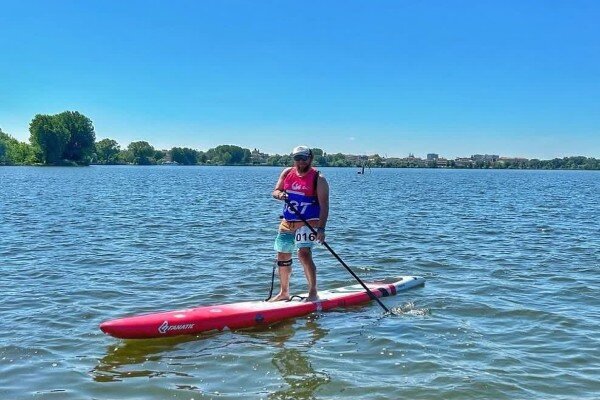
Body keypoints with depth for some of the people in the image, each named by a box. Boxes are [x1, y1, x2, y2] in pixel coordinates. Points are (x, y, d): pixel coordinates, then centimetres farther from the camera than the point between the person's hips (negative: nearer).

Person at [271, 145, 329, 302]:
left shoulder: (318, 179, -8)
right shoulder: (287, 173, 7)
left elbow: (324, 206, -13)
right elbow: (275, 191, 10)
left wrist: (321, 228, -23)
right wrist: (279, 194, -16)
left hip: (308, 223, -6)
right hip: (287, 223, 6)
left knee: (304, 253, -23)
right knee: (282, 256, 12)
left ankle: (313, 292, -13)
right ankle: (284, 292, 29)